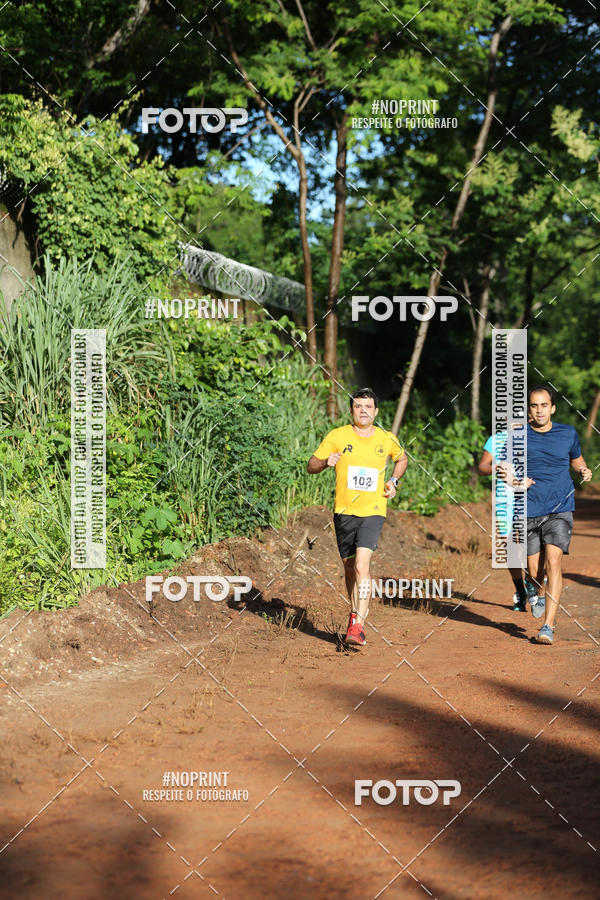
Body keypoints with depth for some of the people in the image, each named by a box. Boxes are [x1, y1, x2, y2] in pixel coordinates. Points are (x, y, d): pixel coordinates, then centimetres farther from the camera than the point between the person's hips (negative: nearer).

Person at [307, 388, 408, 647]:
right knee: (350, 568, 11)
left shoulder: (387, 439, 3)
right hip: (344, 511, 2)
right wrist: (326, 462, -19)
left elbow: (402, 458, 26)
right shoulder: (337, 436, -1)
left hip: (373, 511, -2)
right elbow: (311, 466, 3)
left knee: (362, 566, -18)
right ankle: (357, 613, 33)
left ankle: (357, 626, -21)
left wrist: (393, 480, 8)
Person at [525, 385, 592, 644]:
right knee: (535, 571, 4)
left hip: (560, 509, -1)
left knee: (553, 562, -18)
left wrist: (584, 471, 0)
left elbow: (577, 459, 22)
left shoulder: (568, 433, 4)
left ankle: (548, 626, -19)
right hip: (529, 510, 1)